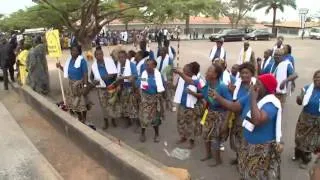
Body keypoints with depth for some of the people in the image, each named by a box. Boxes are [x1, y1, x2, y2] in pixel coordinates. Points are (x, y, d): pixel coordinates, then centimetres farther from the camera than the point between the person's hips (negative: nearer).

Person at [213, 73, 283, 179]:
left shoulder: (271, 103, -26)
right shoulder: (250, 97, -2)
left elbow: (257, 120, -41)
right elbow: (234, 106, -4)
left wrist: (253, 99, -32)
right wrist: (218, 98, -17)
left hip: (263, 149, -7)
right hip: (248, 144, 7)